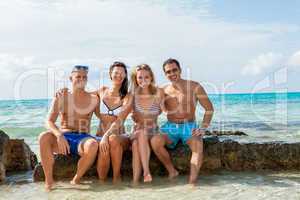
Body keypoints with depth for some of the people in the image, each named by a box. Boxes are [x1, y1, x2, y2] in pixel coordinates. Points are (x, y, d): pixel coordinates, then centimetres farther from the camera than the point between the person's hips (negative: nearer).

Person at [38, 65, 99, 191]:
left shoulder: (93, 99, 7)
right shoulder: (60, 98, 6)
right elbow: (49, 122, -5)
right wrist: (59, 135, -22)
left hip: (82, 138, -1)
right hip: (63, 138, 1)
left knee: (93, 145, -36)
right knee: (43, 137, -31)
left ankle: (76, 180, -14)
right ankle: (48, 180, -18)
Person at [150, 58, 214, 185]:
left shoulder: (194, 87, -1)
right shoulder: (163, 91, 6)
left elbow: (209, 109, 1)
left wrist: (203, 128, -10)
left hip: (190, 127, -2)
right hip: (170, 127, 2)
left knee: (198, 146, -33)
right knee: (155, 141, -27)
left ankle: (192, 182, -36)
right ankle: (172, 172, -10)